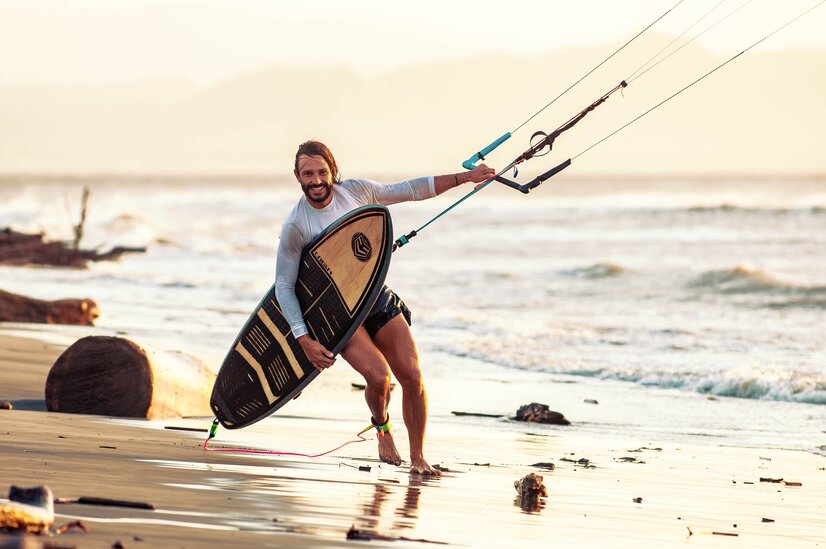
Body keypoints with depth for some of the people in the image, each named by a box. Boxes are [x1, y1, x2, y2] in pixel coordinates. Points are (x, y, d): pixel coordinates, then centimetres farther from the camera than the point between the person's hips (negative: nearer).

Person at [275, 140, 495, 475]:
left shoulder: (354, 191, -3)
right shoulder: (295, 227, -14)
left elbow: (409, 190, 8)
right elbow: (284, 286, -11)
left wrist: (464, 178, 6)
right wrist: (304, 340, -18)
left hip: (379, 299, 4)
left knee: (412, 376, -9)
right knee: (378, 376, -24)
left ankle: (417, 457, 7)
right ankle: (381, 425, 10)